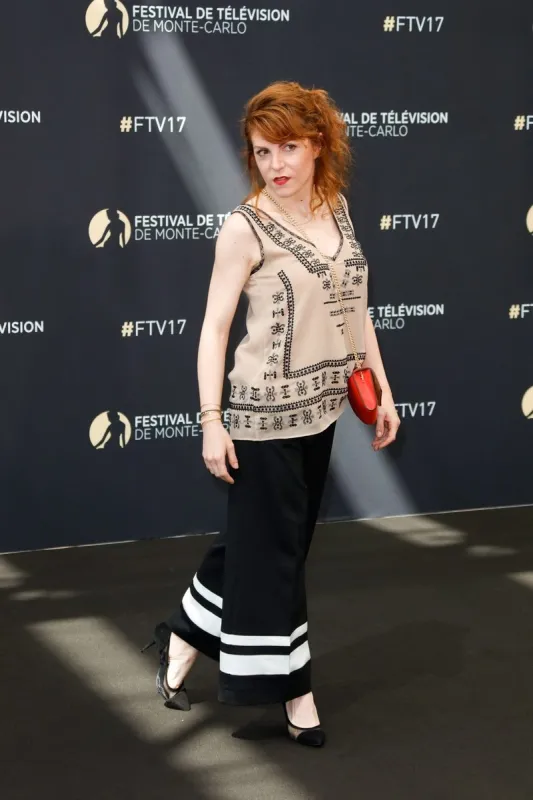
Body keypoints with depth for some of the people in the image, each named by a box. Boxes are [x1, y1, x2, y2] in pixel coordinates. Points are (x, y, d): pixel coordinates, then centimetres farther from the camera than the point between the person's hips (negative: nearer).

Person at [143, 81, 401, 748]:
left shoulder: (336, 209, 5)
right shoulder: (245, 227, -13)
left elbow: (355, 306, 12)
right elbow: (214, 326, -12)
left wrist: (381, 391, 11)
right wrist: (211, 420, -17)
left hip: (319, 410, 7)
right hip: (266, 415, -7)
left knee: (253, 537, 17)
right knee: (272, 549, 4)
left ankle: (184, 638, 35)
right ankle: (291, 691, 16)